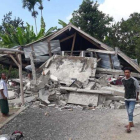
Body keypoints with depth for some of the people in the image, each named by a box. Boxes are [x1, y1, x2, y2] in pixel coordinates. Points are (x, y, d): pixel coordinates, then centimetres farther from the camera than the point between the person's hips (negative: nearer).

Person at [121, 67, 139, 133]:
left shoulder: (134, 80, -17)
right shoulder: (123, 80, 0)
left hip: (132, 99, -6)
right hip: (126, 98, 6)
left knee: (130, 112, -14)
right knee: (129, 112, 15)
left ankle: (129, 127, -10)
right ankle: (131, 123, 32)